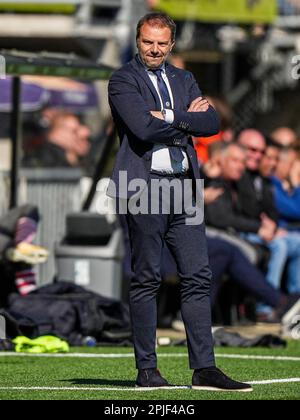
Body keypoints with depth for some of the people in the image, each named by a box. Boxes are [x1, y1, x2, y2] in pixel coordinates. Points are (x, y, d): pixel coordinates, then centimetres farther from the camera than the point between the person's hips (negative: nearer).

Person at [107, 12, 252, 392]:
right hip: (144, 186, -6)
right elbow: (143, 127, -16)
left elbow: (212, 122, 4)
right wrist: (188, 118, -4)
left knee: (198, 277, 1)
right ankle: (146, 370, 4)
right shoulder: (123, 80, 0)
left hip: (184, 187, 6)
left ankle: (204, 369, 1)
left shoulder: (183, 80, 19)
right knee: (146, 279, -2)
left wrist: (171, 118, -8)